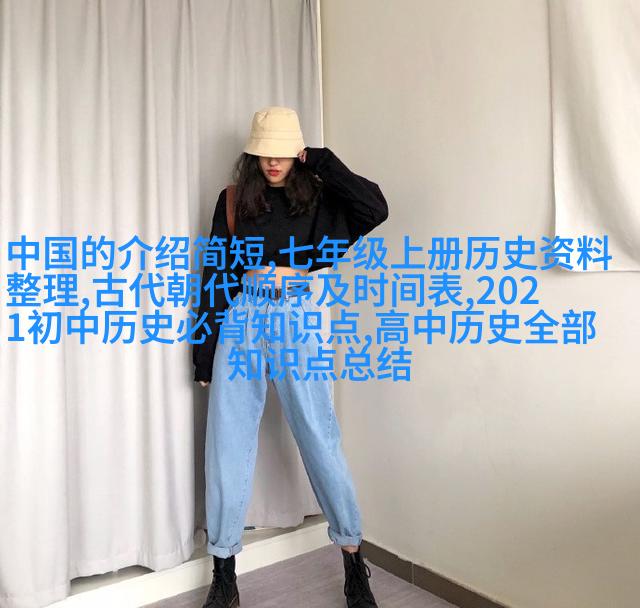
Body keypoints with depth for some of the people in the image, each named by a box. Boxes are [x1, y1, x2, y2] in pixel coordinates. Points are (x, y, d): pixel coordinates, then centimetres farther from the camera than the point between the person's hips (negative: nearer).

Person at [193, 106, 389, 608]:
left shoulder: (317, 196, 6)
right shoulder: (233, 200, 9)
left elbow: (375, 208, -11)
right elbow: (216, 275, 7)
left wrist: (320, 161, -4)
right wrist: (205, 351, 3)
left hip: (296, 316, -1)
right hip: (242, 317, 2)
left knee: (320, 438, -1)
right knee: (229, 443, 3)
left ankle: (354, 561, 15)